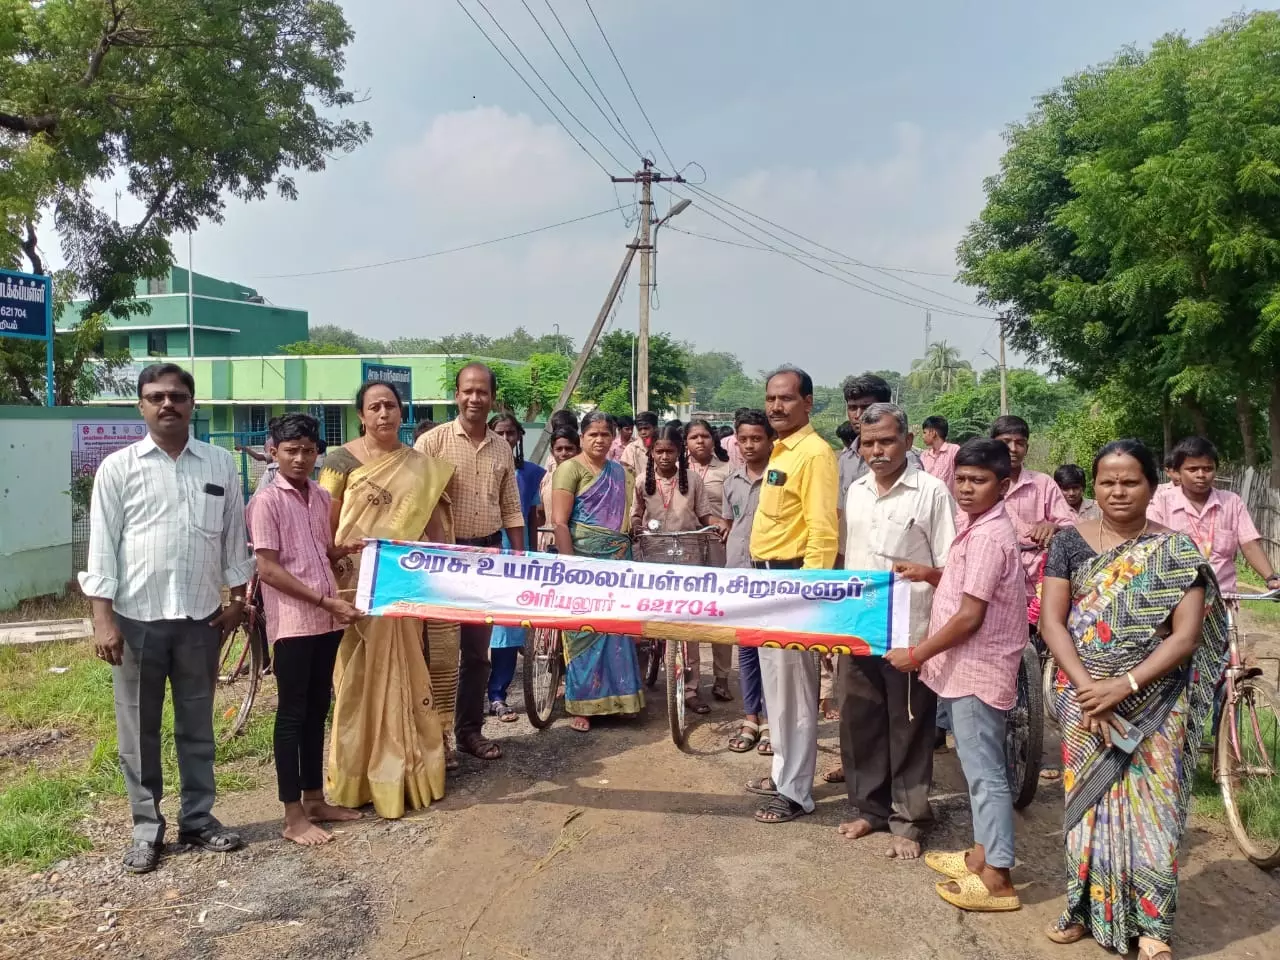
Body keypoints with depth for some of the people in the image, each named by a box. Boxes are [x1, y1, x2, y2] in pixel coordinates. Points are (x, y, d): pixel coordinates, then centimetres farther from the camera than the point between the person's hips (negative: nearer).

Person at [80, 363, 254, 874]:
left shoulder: (221, 463, 3)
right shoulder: (117, 467, -3)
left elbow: (234, 535, 8)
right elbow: (102, 545, -4)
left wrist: (238, 598, 6)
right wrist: (102, 617, -9)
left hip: (200, 617, 2)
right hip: (137, 617, -1)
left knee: (197, 726, 13)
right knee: (139, 730, 9)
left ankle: (198, 817, 27)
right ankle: (146, 827, 24)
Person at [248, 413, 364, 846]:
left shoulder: (322, 497, 11)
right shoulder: (267, 500, -9)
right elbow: (268, 569, -14)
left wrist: (346, 549, -2)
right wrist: (325, 601, -17)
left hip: (327, 621, 7)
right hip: (292, 623, -7)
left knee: (317, 712, 14)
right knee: (292, 714, 1)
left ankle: (315, 800, 25)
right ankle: (293, 816, 9)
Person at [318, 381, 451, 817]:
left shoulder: (421, 466, 8)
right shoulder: (342, 460, -2)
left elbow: (436, 526, 9)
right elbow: (325, 524, -4)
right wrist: (331, 572, -13)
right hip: (356, 584, -3)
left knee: (402, 676, 8)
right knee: (358, 679, 3)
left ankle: (402, 770, 22)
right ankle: (358, 776, 14)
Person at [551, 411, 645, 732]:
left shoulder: (619, 471, 13)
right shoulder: (570, 468, -5)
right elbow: (559, 522, -12)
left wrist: (627, 556, 10)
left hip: (617, 559, 5)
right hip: (584, 558, -5)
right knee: (585, 629, -2)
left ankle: (618, 696, 19)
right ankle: (582, 705, 8)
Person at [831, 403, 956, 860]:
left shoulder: (932, 491, -7)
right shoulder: (855, 491, 11)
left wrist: (926, 573, -26)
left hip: (910, 631, -5)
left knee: (909, 728, 5)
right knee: (859, 721, 12)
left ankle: (908, 820, 19)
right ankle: (868, 807, 29)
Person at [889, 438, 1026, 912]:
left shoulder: (986, 536, -22)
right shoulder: (978, 526, 10)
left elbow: (970, 616, -24)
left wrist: (915, 653, -16)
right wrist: (930, 574, 6)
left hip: (977, 669, -10)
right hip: (968, 666, 10)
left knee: (985, 771, -1)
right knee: (978, 767, 19)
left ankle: (997, 877, 9)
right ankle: (983, 853, 33)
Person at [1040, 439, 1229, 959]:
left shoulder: (1176, 551, -4)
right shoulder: (1070, 543, 0)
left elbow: (1186, 634, -10)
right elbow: (1051, 621, -4)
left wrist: (1124, 686, -20)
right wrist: (1086, 686, -17)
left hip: (1155, 704, -1)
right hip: (1085, 700, 1)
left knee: (1152, 808, 4)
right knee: (1088, 801, 10)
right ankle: (1087, 906, 26)